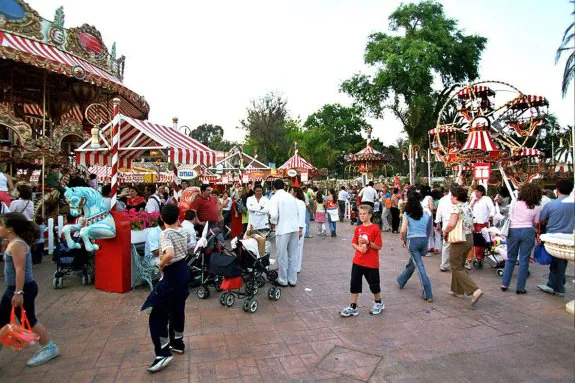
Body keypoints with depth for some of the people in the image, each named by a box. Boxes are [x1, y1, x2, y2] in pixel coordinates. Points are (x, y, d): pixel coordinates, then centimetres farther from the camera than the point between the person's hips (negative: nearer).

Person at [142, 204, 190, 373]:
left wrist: (161, 265, -18)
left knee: (158, 314, 1)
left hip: (172, 274, -8)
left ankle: (163, 353, 2)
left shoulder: (165, 234, -19)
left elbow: (170, 254, -36)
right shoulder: (183, 232, 3)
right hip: (184, 270, 8)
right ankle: (178, 343, 34)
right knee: (178, 309, 21)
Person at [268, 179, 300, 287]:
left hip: (283, 229, -6)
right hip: (295, 228, 6)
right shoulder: (291, 196, 11)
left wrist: (273, 222, 4)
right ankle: (293, 280, 22)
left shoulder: (275, 198, -7)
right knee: (293, 255, 13)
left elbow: (274, 215, -18)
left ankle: (283, 280, 17)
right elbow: (297, 213, 12)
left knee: (282, 256, 6)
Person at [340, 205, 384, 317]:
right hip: (357, 261, 5)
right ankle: (352, 307, 14)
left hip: (371, 263, -5)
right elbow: (353, 243, 7)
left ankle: (379, 303, 35)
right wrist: (359, 248, -12)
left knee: (374, 284, 11)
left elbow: (378, 246, -11)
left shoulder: (375, 229, -11)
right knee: (354, 283, 5)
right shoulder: (358, 228, 5)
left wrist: (367, 242, -25)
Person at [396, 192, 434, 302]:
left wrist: (403, 239, 5)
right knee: (412, 262, 24)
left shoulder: (407, 214, -5)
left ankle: (428, 294, -2)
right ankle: (401, 281, 44)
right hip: (424, 240, 4)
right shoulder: (426, 213, 3)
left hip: (412, 240, -4)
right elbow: (431, 229, 2)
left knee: (420, 266, -1)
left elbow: (403, 231, -13)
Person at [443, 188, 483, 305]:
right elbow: (472, 226, 12)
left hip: (459, 240, -9)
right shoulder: (468, 206, 9)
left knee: (456, 268, 1)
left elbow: (452, 224, -28)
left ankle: (475, 290, -10)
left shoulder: (456, 207, -16)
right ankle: (458, 291, 28)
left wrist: (445, 232, -12)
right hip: (469, 238, 9)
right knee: (460, 266, 20)